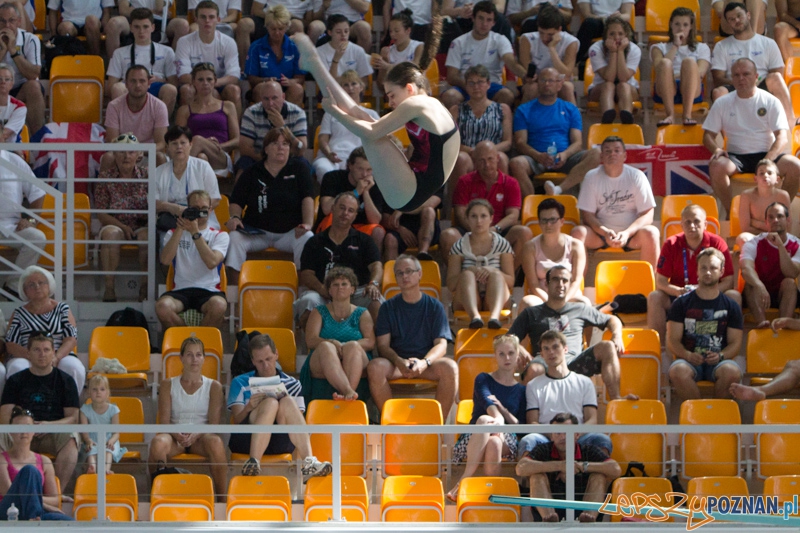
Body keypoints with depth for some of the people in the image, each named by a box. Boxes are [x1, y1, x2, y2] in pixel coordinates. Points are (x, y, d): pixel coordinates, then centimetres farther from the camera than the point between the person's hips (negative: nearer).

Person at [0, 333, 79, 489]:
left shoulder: (65, 380, 12)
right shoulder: (15, 381, 14)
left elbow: (73, 417, 4)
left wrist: (49, 425, -16)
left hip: (52, 435, 0)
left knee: (70, 438, -34)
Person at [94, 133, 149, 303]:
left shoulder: (146, 175, 5)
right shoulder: (106, 177, 3)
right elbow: (101, 214, -1)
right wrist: (123, 227, -16)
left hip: (142, 226, 0)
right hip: (115, 225, 0)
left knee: (146, 236, -34)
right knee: (110, 233, -35)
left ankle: (145, 285, -25)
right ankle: (109, 287, -35)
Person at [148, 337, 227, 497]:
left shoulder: (214, 387, 13)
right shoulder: (168, 385, 14)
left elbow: (214, 422, 2)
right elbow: (164, 421, 4)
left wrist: (196, 435, -19)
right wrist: (176, 434, -19)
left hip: (201, 437, 0)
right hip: (175, 436, 0)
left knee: (216, 443, -37)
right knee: (157, 443, -36)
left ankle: (222, 498, -31)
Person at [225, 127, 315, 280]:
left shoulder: (299, 169, 9)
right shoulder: (252, 173, 13)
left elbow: (307, 198, -3)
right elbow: (236, 201, 12)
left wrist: (307, 224, -20)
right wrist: (235, 217, -11)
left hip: (289, 232, -1)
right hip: (256, 231, 1)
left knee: (308, 239, -32)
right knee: (234, 237, -28)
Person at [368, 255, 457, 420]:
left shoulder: (434, 307, 11)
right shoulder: (388, 307, 12)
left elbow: (441, 344, 1)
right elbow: (383, 345, 3)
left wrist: (424, 362, -21)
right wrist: (399, 362, -20)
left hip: (428, 361, 0)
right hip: (396, 362, 0)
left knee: (450, 367, -33)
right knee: (375, 367, -33)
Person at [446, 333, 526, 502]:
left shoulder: (522, 390, 20)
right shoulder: (483, 379, 15)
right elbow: (487, 401, -8)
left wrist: (503, 410, -7)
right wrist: (497, 418, -31)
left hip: (507, 442, 1)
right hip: (473, 440, -1)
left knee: (494, 442, -39)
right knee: (484, 420, -39)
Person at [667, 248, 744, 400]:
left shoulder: (731, 306, 15)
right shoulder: (681, 303, 12)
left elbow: (735, 343, 11)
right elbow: (672, 341, 6)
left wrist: (720, 355, -12)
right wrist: (688, 355, -16)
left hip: (717, 362, 1)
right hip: (689, 360, -1)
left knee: (732, 371, -35)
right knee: (678, 371, -37)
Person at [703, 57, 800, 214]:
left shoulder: (771, 102, 3)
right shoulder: (722, 103, 7)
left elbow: (782, 138, -5)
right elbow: (708, 135, 8)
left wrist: (767, 162, -23)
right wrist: (716, 149, -17)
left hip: (766, 154, 0)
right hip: (736, 157, 0)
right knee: (716, 166, -34)